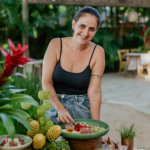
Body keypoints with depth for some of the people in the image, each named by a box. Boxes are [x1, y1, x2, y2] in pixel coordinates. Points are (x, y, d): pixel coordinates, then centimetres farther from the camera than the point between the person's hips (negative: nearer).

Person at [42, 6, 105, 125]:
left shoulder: (97, 52, -8)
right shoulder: (56, 45, -7)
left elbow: (94, 92, -10)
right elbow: (46, 82, -10)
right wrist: (60, 108, -24)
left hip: (82, 110, 0)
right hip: (54, 106, 0)